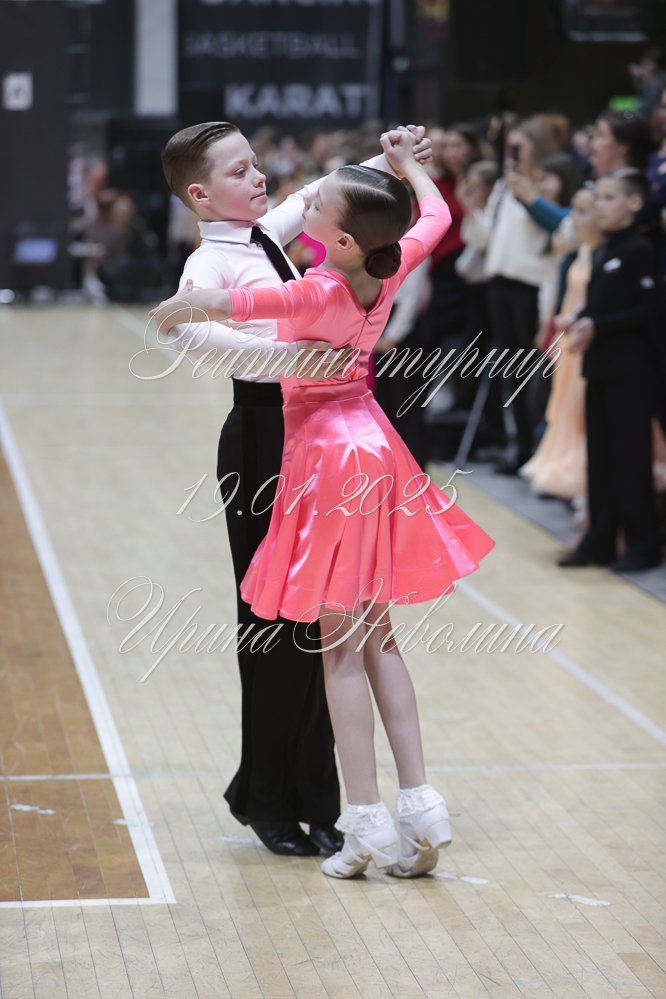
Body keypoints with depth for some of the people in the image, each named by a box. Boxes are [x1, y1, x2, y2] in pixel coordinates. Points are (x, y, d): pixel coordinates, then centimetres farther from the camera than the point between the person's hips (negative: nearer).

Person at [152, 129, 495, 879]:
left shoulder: (320, 292, -23)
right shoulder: (390, 272, -5)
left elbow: (214, 303, -27)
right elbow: (436, 214, 15)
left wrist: (171, 313, -6)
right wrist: (406, 162, 31)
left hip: (328, 455, -7)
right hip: (371, 447, 7)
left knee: (341, 647, 0)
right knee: (376, 637, 13)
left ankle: (367, 824, 0)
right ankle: (420, 808, 11)